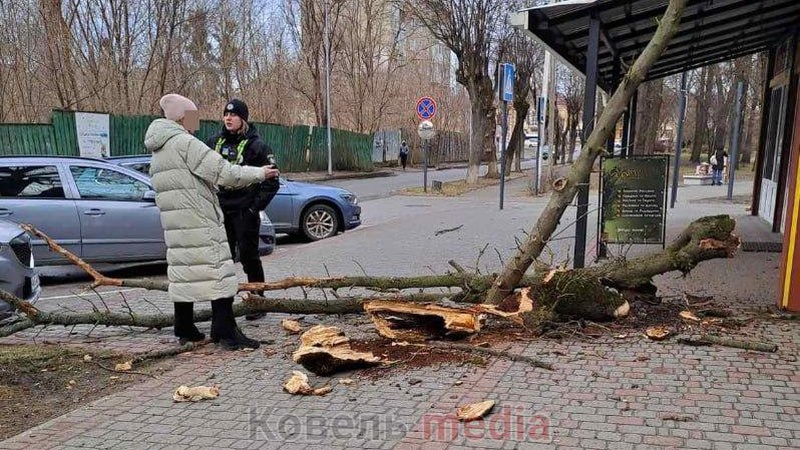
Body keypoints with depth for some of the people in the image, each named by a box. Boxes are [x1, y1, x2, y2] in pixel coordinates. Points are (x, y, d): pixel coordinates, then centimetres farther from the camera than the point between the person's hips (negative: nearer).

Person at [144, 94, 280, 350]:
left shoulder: (158, 151, 18)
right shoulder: (184, 142, -12)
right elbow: (224, 173, -16)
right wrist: (261, 173, -7)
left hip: (174, 225, 9)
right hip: (200, 223, -9)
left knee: (183, 272, 14)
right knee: (218, 271, -6)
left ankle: (185, 330, 20)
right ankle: (225, 332, -6)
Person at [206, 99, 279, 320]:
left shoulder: (255, 145, -6)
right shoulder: (214, 142, 9)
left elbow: (271, 182, -6)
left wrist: (255, 207, -11)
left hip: (245, 211, -5)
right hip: (220, 210, 5)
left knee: (249, 257, 0)